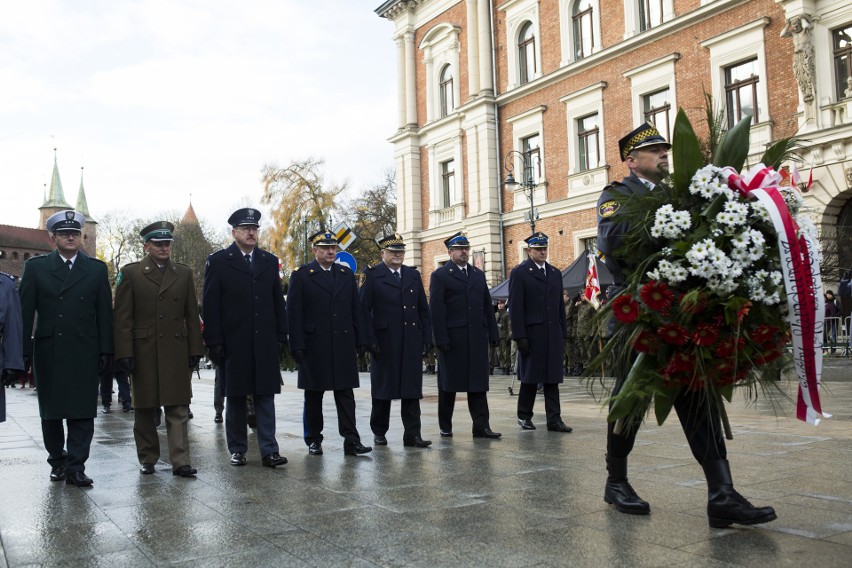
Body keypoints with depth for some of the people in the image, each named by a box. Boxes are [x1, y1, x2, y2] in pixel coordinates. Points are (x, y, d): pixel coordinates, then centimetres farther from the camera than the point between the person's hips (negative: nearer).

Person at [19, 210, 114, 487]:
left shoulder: (96, 269, 8)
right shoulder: (35, 267, 6)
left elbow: (104, 312, 5)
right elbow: (26, 311, 3)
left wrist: (106, 350, -1)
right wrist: (24, 351, -3)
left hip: (84, 351, 0)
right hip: (48, 352, 1)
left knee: (82, 412, -2)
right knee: (50, 412, 9)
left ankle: (75, 467, 2)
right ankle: (58, 461, 24)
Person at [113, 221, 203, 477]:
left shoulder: (184, 273, 10)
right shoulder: (130, 273, 3)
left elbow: (192, 316, 10)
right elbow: (122, 318, -1)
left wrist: (195, 350, 4)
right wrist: (124, 353, -7)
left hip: (176, 351, 1)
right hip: (144, 352, -1)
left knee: (178, 408, -1)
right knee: (145, 409, 9)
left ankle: (180, 461, 1)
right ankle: (147, 459, 21)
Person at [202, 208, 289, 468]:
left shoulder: (270, 261, 11)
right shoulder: (218, 261, 1)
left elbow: (278, 302, 11)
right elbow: (210, 305, -2)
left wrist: (281, 337, 5)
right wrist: (214, 341, -9)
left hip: (265, 343, 2)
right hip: (233, 344, -2)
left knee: (266, 396, 1)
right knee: (235, 398, 8)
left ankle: (269, 451, 3)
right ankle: (237, 449, 19)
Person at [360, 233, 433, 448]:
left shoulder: (414, 275, 14)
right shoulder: (372, 275, 1)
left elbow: (423, 309, 14)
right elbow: (365, 310, -4)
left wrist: (427, 337, 6)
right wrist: (370, 340, -11)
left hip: (412, 341, 3)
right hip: (385, 341, -3)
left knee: (412, 389, 3)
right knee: (383, 389, 7)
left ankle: (412, 434, 7)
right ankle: (379, 432, 20)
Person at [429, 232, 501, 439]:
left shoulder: (478, 274, 16)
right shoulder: (440, 276, -1)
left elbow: (487, 306, 14)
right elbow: (436, 310, -7)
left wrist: (493, 333, 8)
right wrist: (441, 339, -14)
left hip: (477, 337, 4)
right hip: (452, 337, -4)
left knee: (478, 382, 2)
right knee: (448, 383, 6)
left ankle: (481, 426, 4)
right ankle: (445, 426, 18)